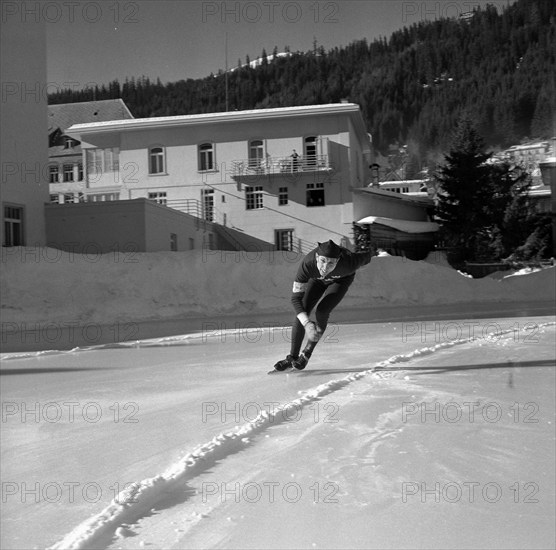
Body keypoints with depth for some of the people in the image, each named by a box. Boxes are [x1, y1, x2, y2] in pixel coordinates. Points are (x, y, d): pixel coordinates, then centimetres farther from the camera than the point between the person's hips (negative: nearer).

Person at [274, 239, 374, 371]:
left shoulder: (349, 263, -43)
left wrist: (370, 254, 7)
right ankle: (292, 357, 2)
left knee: (321, 312, -20)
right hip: (317, 280, 1)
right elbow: (296, 298, -38)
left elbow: (364, 257, -18)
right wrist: (307, 323, -51)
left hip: (342, 280, -1)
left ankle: (307, 353, -1)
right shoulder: (307, 264, -41)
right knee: (302, 311, -12)